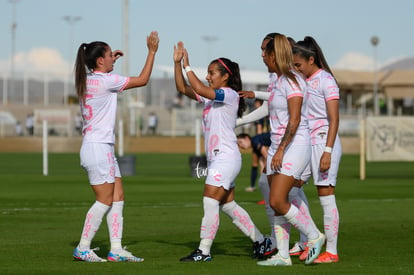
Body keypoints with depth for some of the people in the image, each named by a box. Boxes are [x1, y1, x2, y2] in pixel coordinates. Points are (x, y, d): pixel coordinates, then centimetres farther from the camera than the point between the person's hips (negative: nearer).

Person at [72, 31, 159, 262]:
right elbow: (143, 80, -10)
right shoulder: (105, 81, -15)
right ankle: (83, 248, -1)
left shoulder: (89, 80, 10)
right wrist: (152, 51, -4)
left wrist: (110, 62, 29)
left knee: (117, 198, 8)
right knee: (104, 201, -5)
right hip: (98, 147, -10)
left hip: (104, 148, 10)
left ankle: (116, 249, 7)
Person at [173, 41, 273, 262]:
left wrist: (187, 66, -17)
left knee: (210, 202, -12)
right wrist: (177, 63, 4)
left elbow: (200, 89, -24)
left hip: (226, 157, -10)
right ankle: (261, 241, 22)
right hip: (216, 159, 10)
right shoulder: (211, 96, 16)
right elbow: (183, 89, 13)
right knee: (228, 205, 13)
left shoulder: (229, 94, -10)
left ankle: (203, 251, -10)